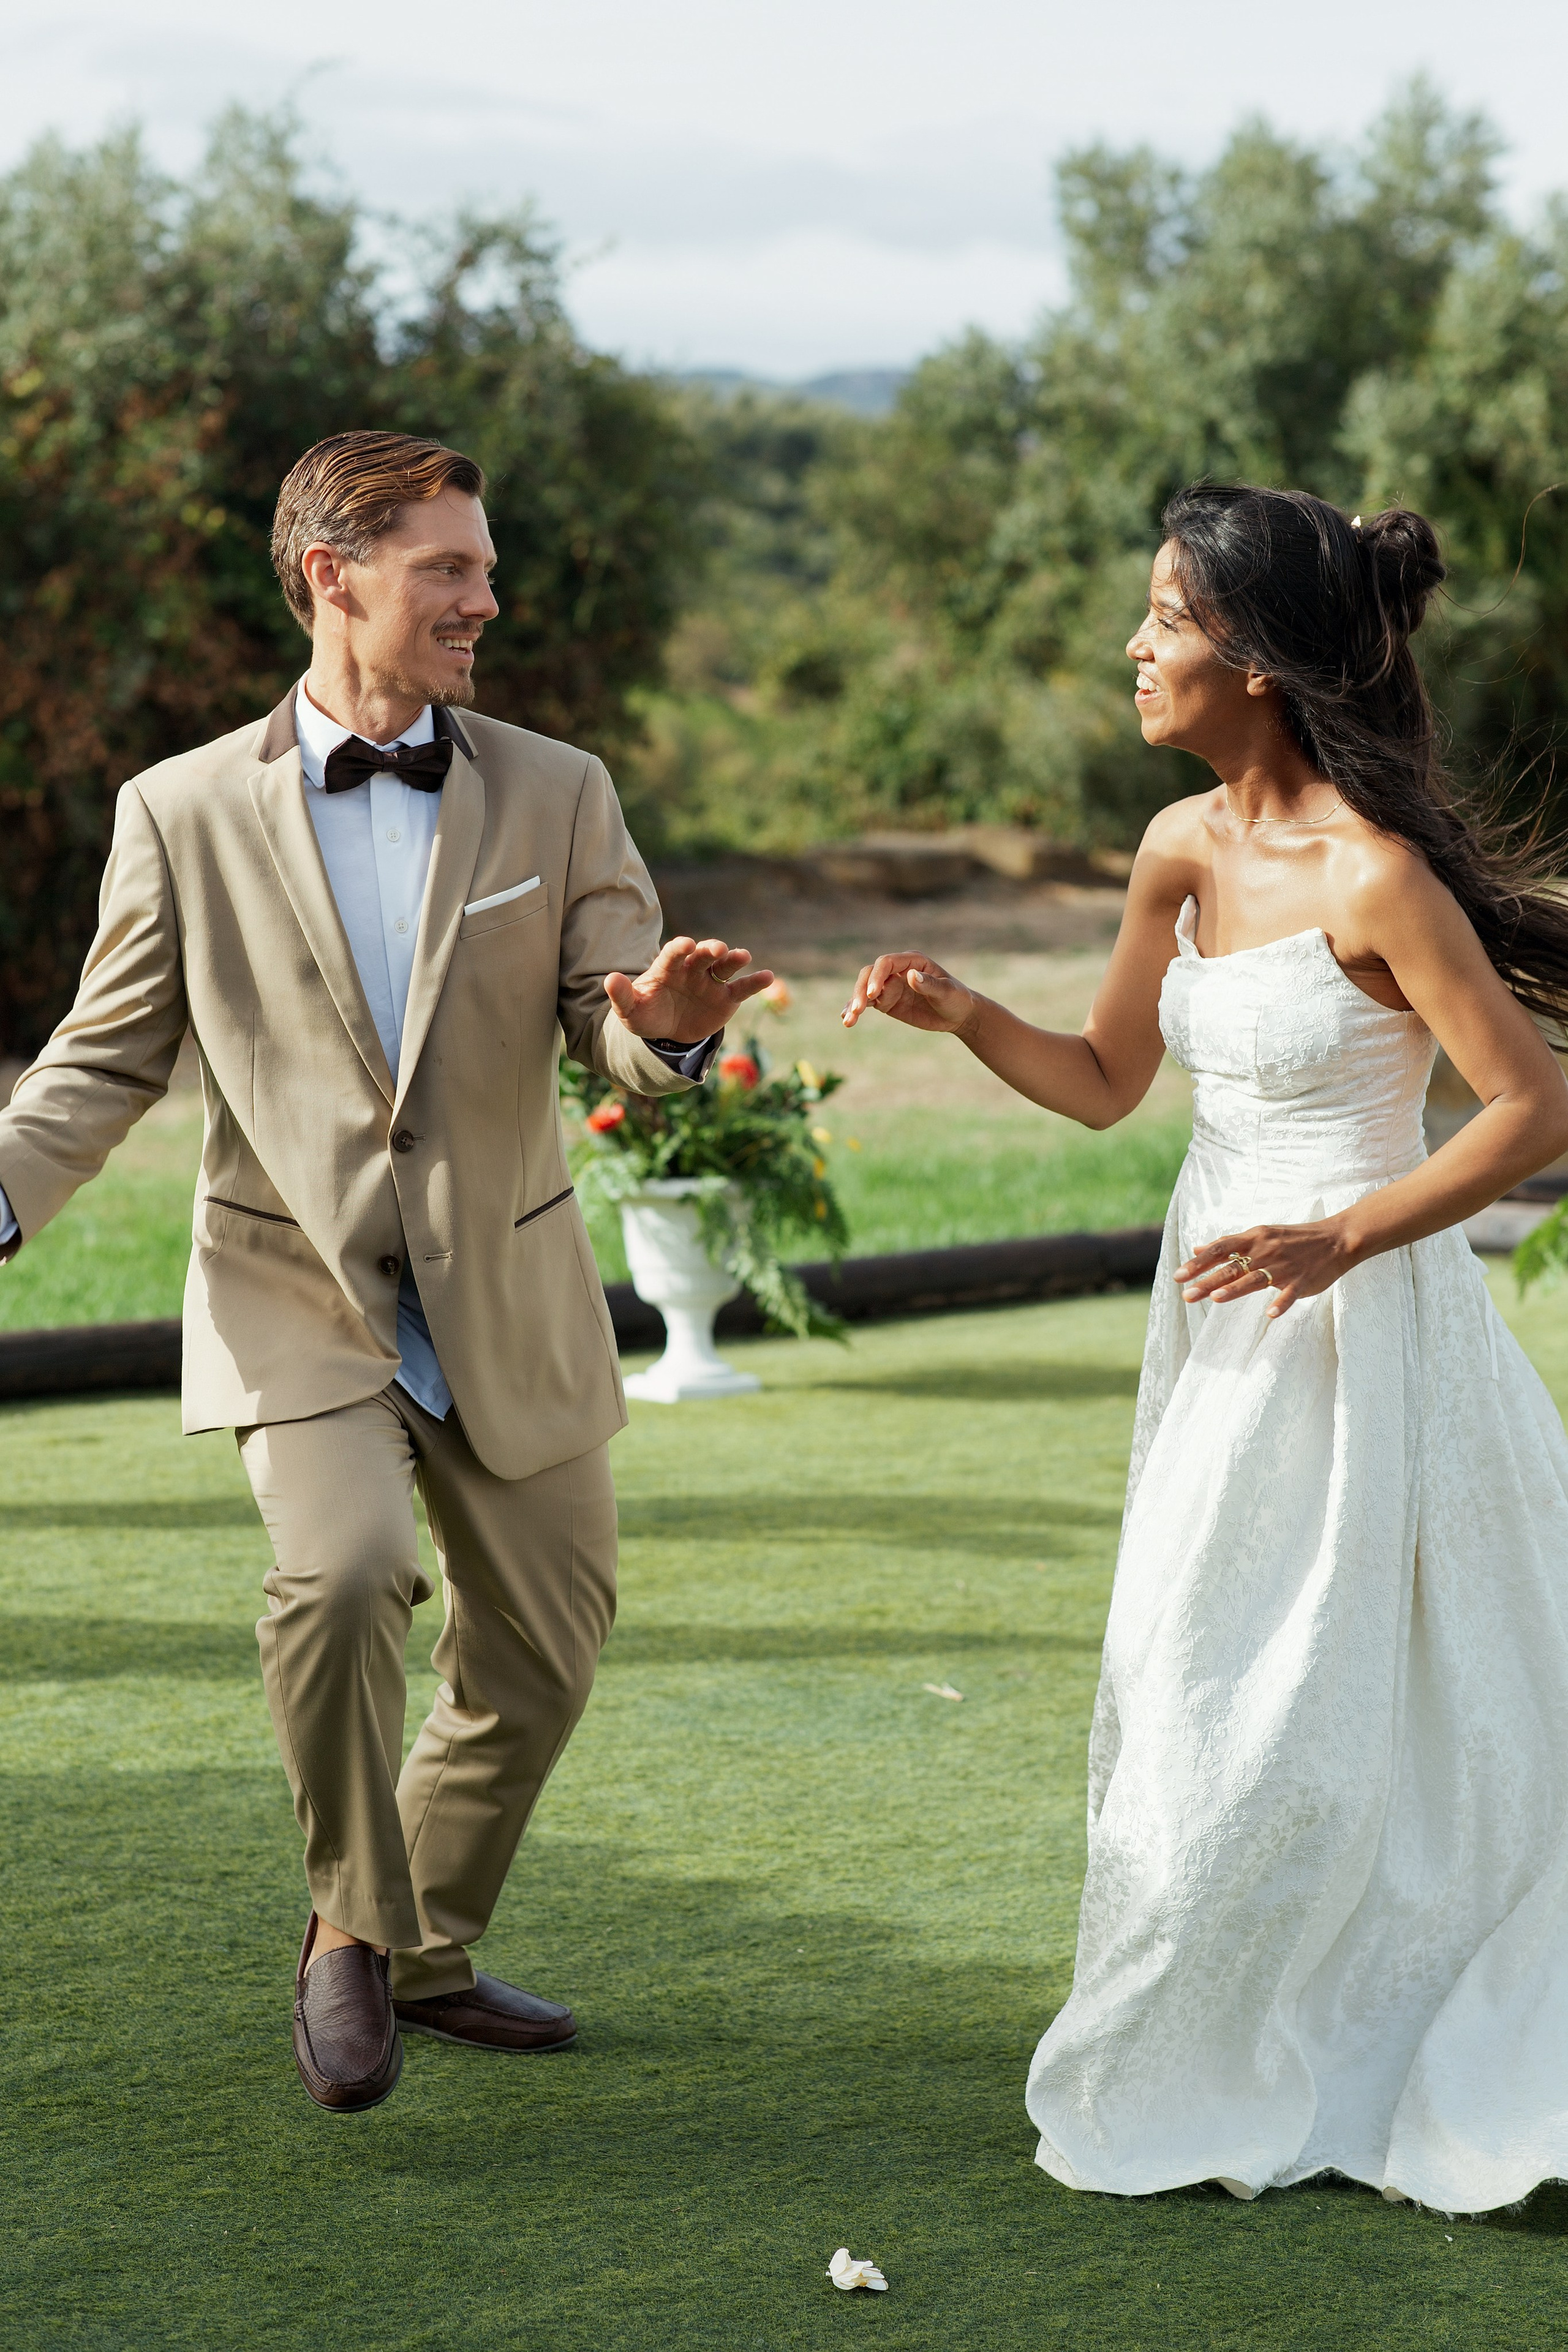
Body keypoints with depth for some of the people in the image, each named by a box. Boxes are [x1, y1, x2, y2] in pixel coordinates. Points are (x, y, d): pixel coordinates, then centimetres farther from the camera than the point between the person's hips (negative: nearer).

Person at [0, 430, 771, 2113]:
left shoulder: (556, 796, 2)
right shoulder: (186, 811, -2)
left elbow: (617, 1043, -2)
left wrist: (667, 1023, -27)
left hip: (509, 1307, 3)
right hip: (301, 1307, -3)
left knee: (539, 1657, 10)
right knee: (344, 1578, -27)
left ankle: (431, 1950, 33)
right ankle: (351, 1928, -4)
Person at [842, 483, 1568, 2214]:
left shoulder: (1378, 875, -19)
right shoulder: (1182, 851, 4)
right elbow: (1104, 1081, 14)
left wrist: (1340, 1240, -23)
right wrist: (959, 1011, -2)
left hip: (1363, 1316, -8)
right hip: (1223, 1310, 8)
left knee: (1302, 1710, 1)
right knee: (1190, 1684, 13)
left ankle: (1243, 2087, 18)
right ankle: (1211, 2080, 27)